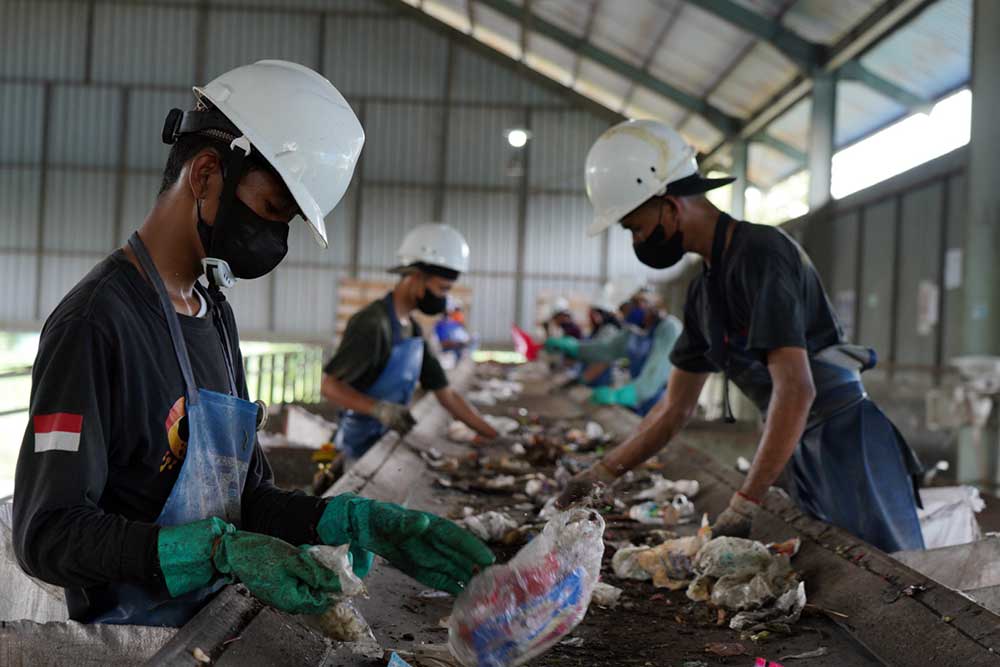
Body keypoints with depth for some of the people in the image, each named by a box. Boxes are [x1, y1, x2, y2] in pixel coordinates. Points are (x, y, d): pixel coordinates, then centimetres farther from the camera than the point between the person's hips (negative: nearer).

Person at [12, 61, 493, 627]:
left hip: (213, 624, 8)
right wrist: (220, 550, -28)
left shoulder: (215, 315, 13)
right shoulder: (97, 321, -16)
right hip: (136, 642, -8)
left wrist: (360, 522, -3)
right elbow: (49, 535, -18)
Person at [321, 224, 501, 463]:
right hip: (363, 444, -8)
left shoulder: (413, 330, 10)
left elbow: (447, 396, 13)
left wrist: (498, 438, 8)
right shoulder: (373, 324, -17)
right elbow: (329, 386, -18)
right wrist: (380, 409, -31)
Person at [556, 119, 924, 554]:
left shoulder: (759, 252, -17)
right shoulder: (704, 291, 12)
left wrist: (743, 507, -24)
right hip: (804, 454, 8)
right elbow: (675, 409, 19)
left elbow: (796, 389, -25)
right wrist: (600, 476, 16)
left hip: (852, 446, -8)